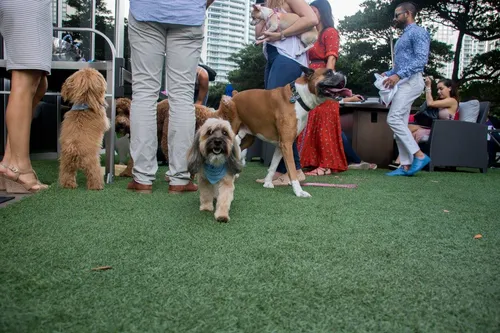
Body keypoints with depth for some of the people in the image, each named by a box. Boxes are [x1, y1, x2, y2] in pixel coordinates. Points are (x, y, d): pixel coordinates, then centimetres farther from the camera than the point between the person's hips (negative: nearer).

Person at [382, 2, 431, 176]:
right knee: (400, 122, 3)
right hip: (402, 82, 10)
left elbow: (421, 59, -18)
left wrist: (398, 75, -25)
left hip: (410, 81, -10)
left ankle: (419, 155, -13)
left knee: (394, 119, -18)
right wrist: (388, 74, 12)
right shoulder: (404, 36, 25)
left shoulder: (418, 32, -5)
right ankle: (406, 165, 3)